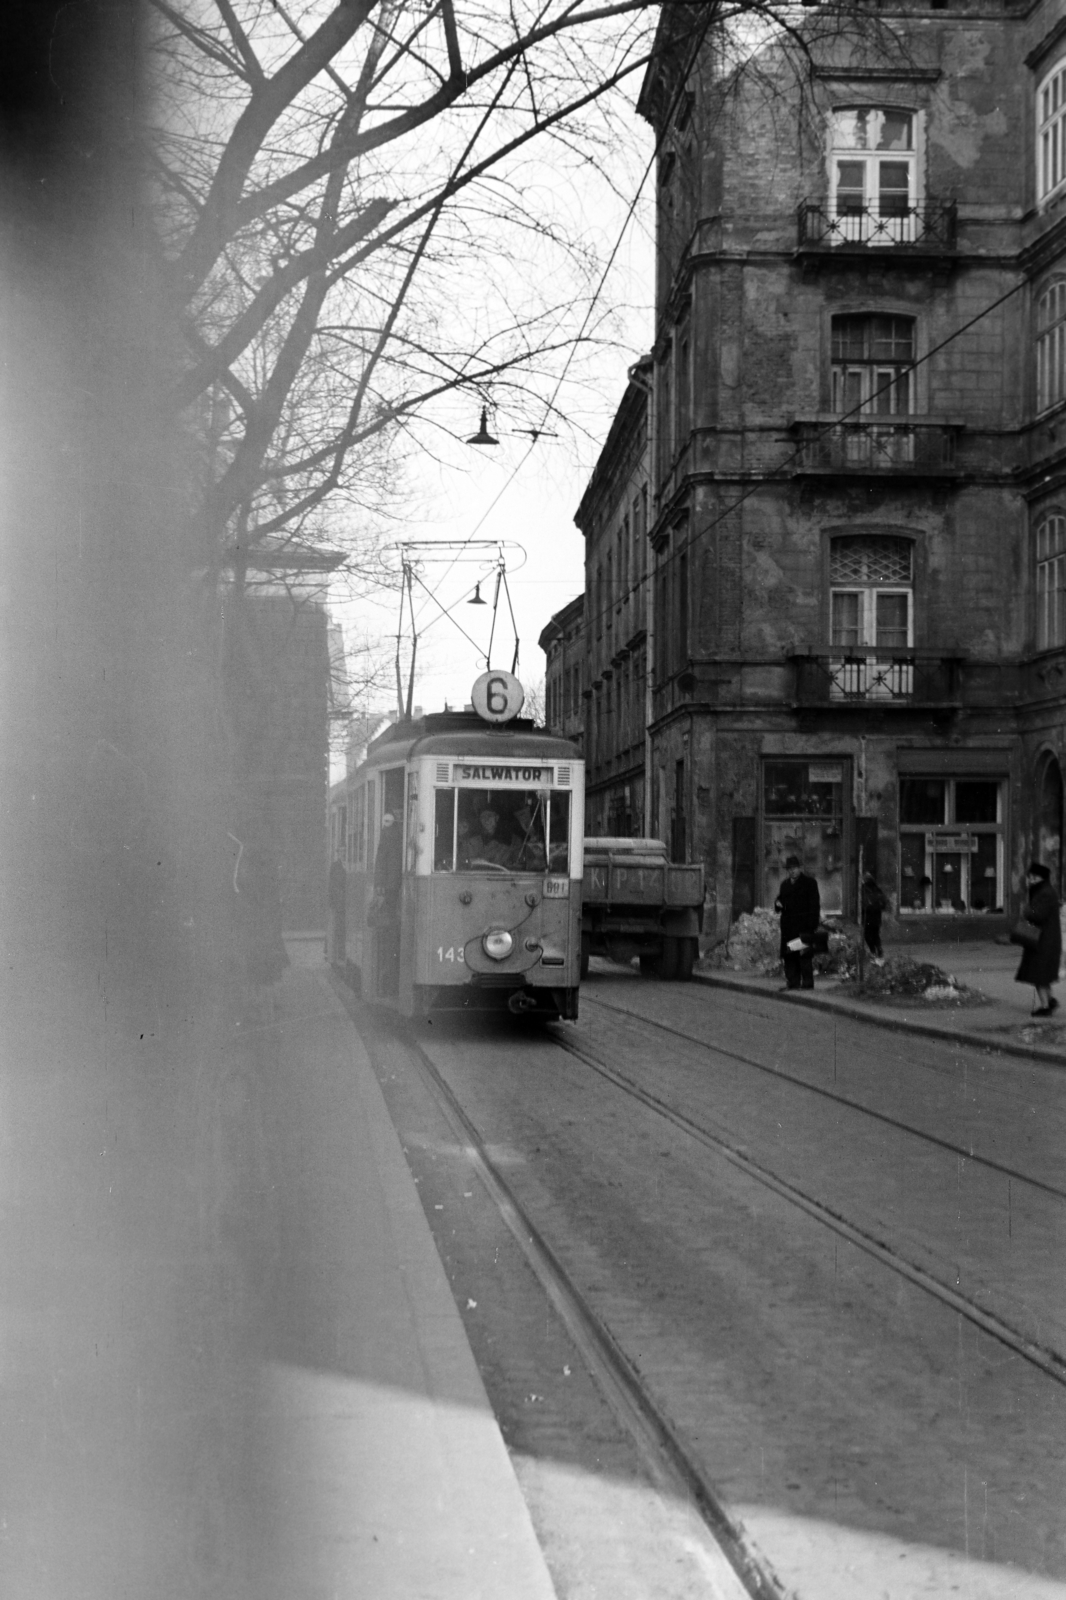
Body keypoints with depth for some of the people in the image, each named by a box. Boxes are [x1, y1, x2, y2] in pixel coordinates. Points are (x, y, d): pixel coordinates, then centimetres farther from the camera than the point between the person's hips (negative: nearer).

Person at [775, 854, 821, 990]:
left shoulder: (809, 883, 1)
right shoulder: (785, 884, 19)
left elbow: (815, 906, -4)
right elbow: (780, 900, 27)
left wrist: (811, 925, -13)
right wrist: (778, 904, 1)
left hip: (804, 926, -6)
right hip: (788, 927, 6)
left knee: (805, 954, -10)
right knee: (789, 955, 2)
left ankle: (807, 983, -9)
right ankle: (793, 983, 6)